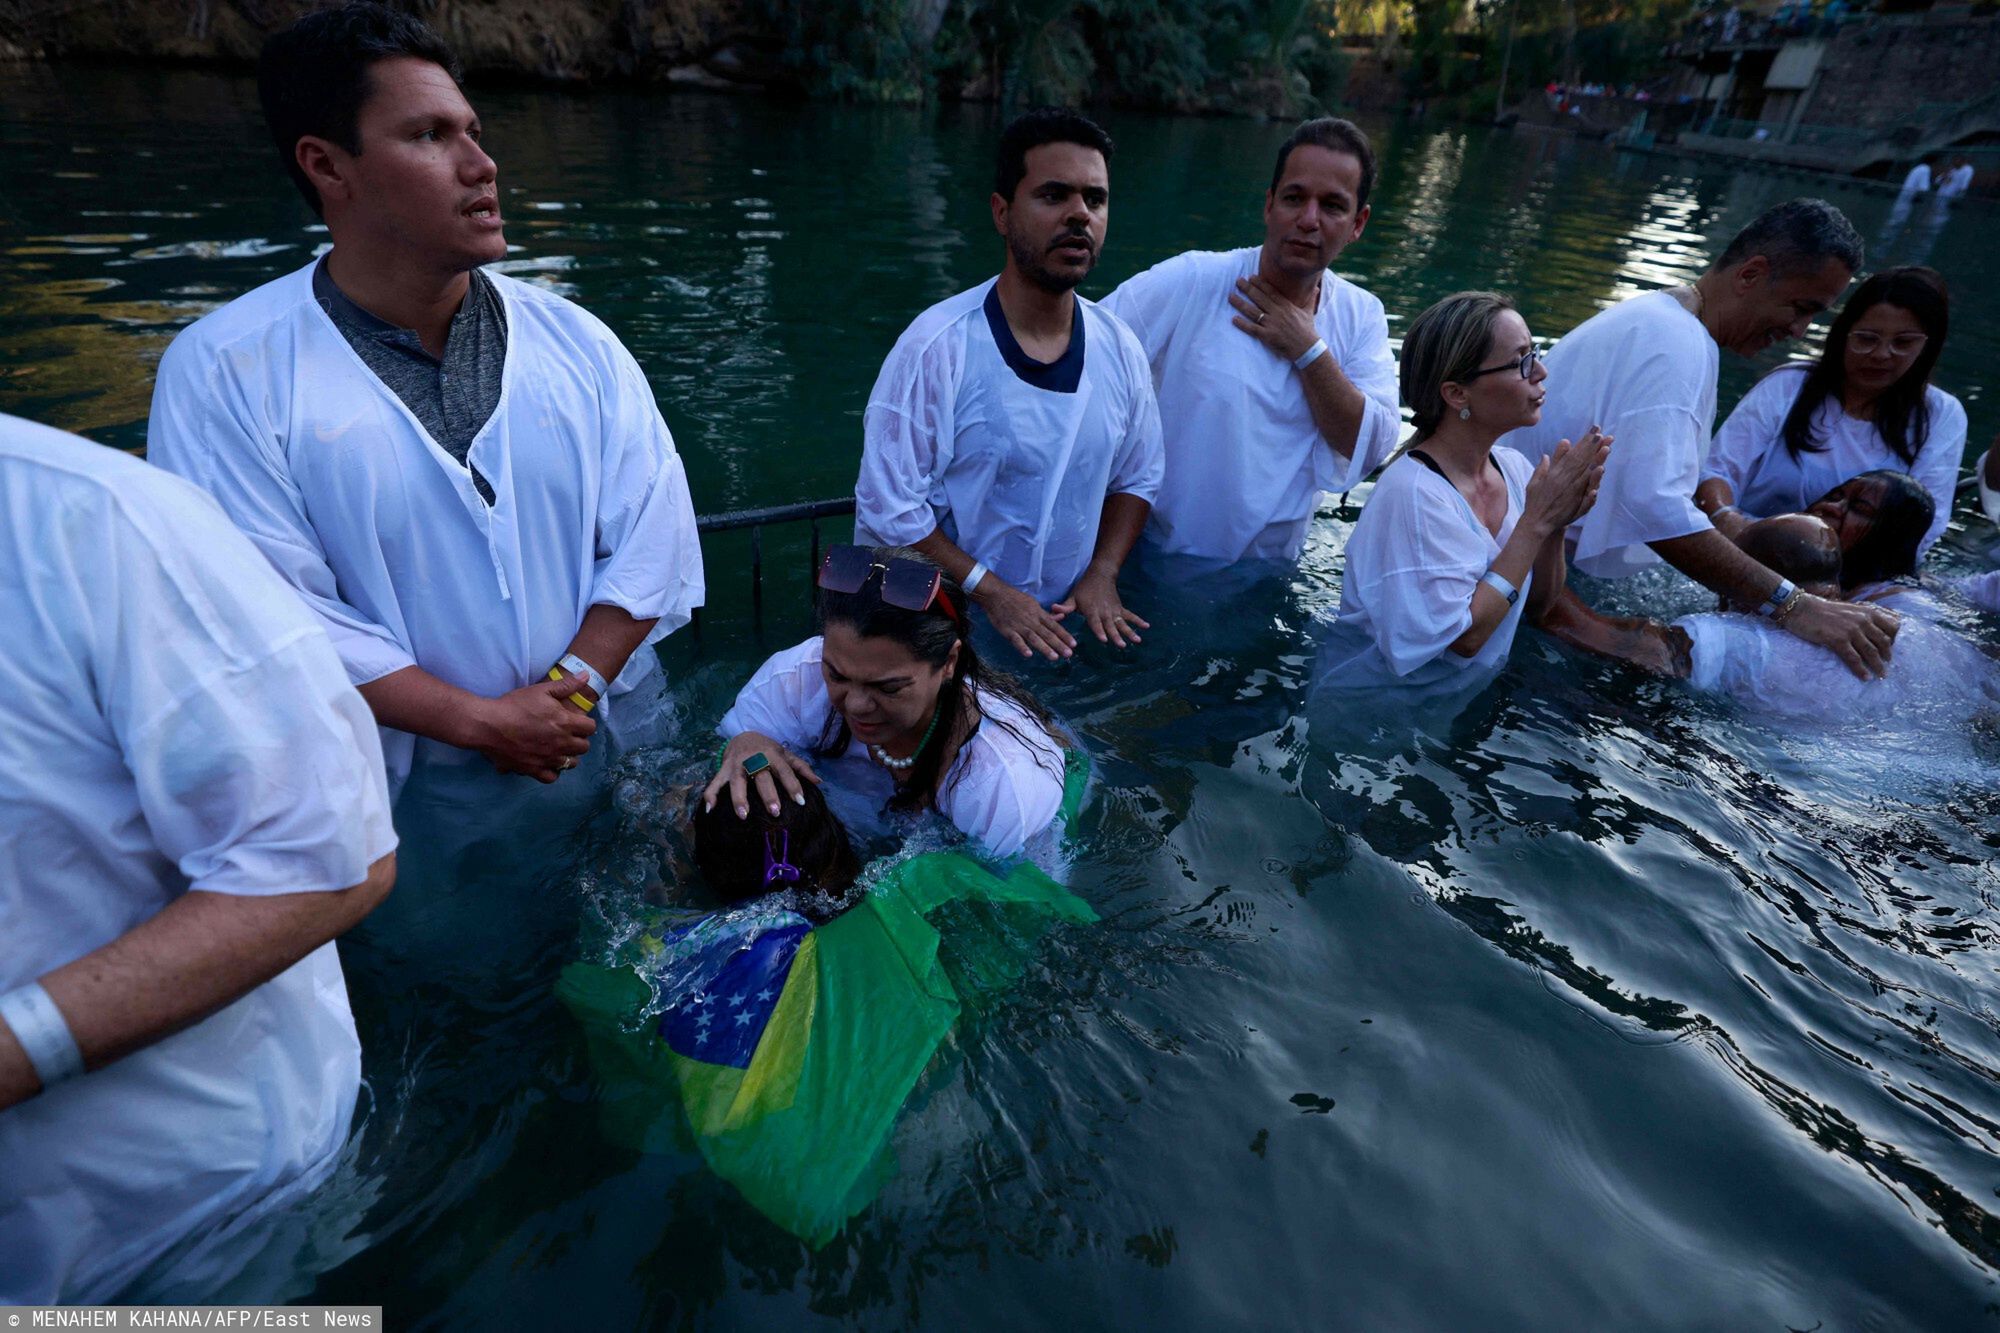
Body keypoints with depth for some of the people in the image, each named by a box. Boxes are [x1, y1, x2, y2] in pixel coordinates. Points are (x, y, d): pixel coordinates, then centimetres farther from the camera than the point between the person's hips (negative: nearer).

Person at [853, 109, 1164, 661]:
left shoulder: (1119, 347, 0)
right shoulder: (937, 346, -16)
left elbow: (1137, 478, 10)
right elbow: (888, 507, -14)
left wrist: (1101, 576, -4)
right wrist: (991, 592, -17)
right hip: (949, 628, -3)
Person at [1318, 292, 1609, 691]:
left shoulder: (1513, 468, -1)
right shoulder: (1413, 493, -23)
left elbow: (1537, 605, 7)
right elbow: (1462, 639, -22)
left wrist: (1555, 525, -10)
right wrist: (1535, 522, -20)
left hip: (1476, 687, 7)